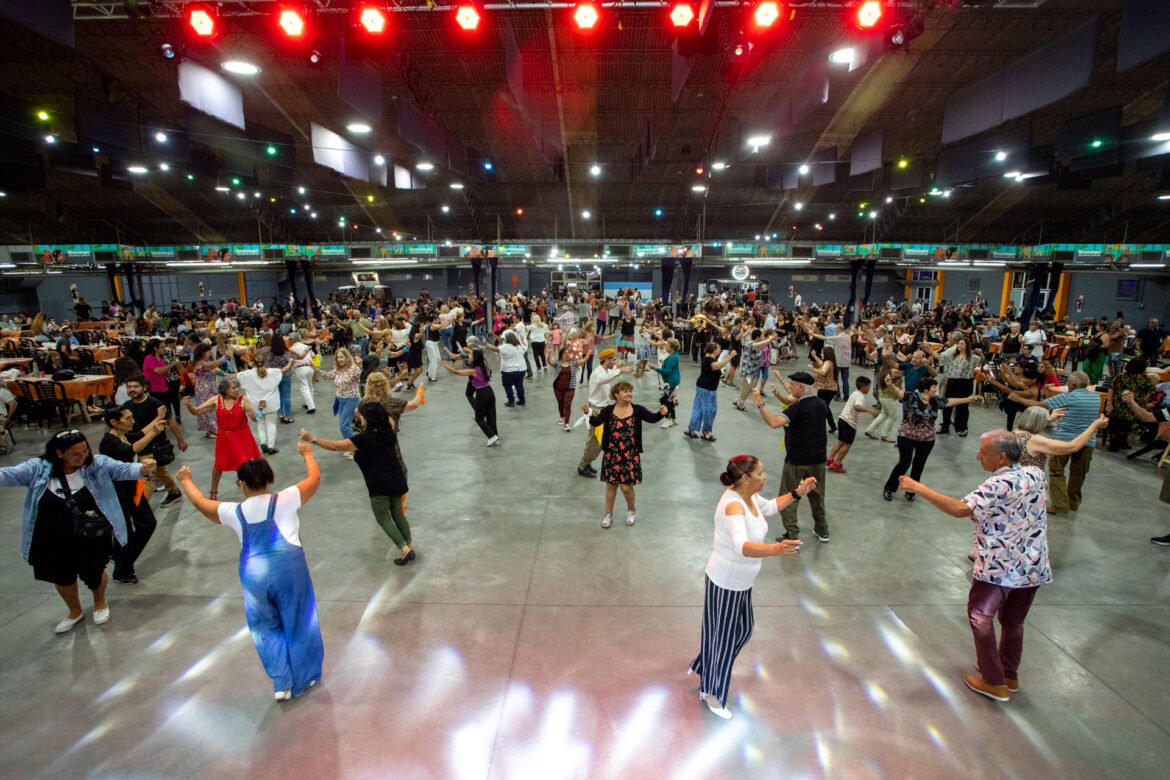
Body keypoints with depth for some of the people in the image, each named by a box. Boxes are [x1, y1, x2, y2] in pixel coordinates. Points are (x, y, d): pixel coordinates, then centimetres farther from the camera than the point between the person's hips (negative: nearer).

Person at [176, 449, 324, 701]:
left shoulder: (234, 512, 1)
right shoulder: (284, 500, -5)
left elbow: (200, 502, 20)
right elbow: (315, 477, 6)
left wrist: (185, 480, 36)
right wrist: (307, 453, 23)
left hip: (253, 574, 2)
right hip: (289, 566, -1)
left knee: (267, 628, 20)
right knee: (298, 623, 14)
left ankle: (282, 683, 18)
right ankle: (304, 679, 29)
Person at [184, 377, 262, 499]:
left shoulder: (243, 399, -13)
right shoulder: (216, 400, -6)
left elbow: (254, 418, -15)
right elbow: (196, 411, -2)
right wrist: (189, 405, -22)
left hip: (242, 436, -2)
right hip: (224, 437, 3)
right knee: (219, 465, 16)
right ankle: (213, 492, 37)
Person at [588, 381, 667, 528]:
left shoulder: (637, 410, -6)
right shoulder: (608, 411, -5)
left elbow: (652, 418, -20)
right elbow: (595, 423, -14)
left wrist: (661, 413, -41)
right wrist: (590, 414, -34)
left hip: (630, 455, -1)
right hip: (611, 454, 1)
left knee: (626, 487, 3)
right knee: (611, 485, 11)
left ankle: (631, 510, 34)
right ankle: (608, 515, 29)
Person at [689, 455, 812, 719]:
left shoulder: (748, 495, -4)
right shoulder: (733, 505, -33)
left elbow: (769, 507, 19)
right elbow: (742, 546, -47)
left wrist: (797, 493, 11)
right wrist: (776, 550, -62)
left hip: (741, 582, 9)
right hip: (725, 584, -9)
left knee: (743, 629, 26)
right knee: (723, 636, 11)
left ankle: (701, 667, 49)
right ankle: (711, 693, 37)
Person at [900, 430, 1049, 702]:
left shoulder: (1000, 485, -25)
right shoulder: (1036, 475, -3)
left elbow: (960, 509, -34)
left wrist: (919, 488, -32)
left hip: (999, 568, -7)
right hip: (1034, 567, 8)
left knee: (980, 617, 10)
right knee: (1013, 621, 23)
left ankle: (994, 683, 18)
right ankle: (1010, 676, 39)